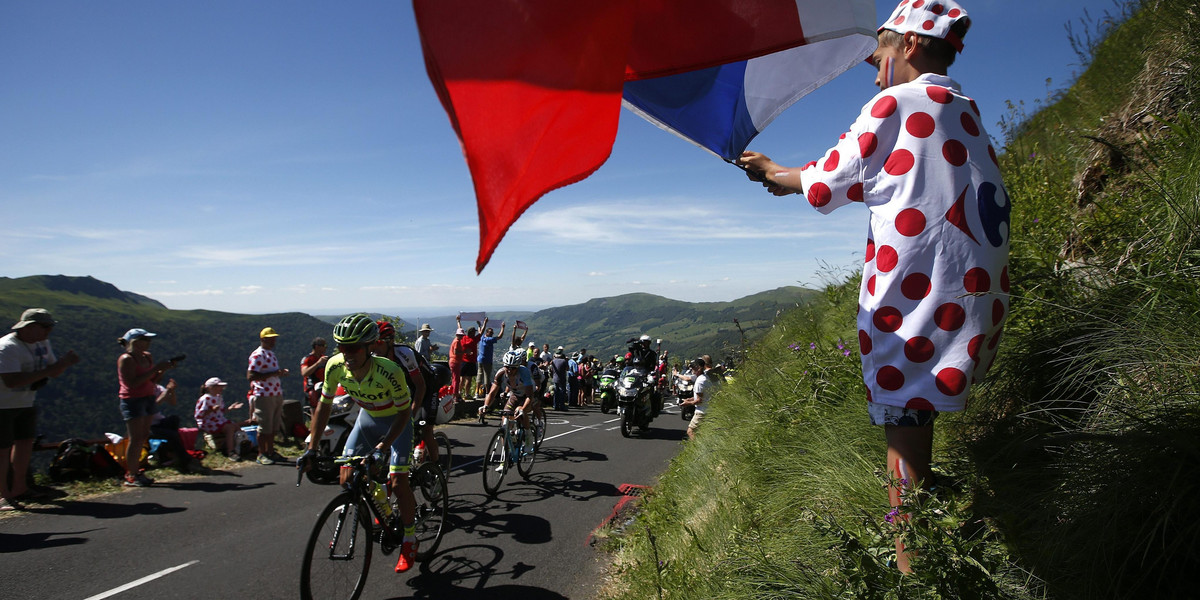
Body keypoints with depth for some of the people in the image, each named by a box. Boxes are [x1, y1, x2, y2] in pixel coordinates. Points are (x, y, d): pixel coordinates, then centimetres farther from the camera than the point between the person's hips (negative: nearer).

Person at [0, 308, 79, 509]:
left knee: (25, 442, 13)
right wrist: (46, 370, -34)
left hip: (26, 403, 8)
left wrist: (65, 363, -12)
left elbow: (54, 373, 9)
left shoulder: (43, 344, 3)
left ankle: (19, 489, 27)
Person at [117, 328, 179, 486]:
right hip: (132, 400, -7)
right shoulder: (126, 359, -11)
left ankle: (135, 471, 14)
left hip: (149, 399, 7)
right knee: (136, 439, -7)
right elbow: (132, 383, -22)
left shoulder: (147, 357, 11)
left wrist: (163, 370, -2)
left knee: (143, 437, 7)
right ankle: (132, 476, -1)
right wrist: (155, 369, -21)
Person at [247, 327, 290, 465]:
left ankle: (271, 452, 22)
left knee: (273, 426, 13)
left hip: (276, 395, 8)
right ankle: (261, 455, 8)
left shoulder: (271, 353, 17)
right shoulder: (257, 355, -12)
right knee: (264, 427, -2)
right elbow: (251, 376, -21)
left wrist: (281, 372, 8)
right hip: (264, 395, -8)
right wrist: (273, 374, -25)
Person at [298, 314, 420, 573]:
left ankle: (409, 541, 9)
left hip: (395, 421, -5)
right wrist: (312, 448, -13)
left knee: (397, 483, -11)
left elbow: (404, 411, -24)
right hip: (367, 418, 5)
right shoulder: (335, 367, -24)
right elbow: (324, 405, -9)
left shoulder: (389, 371, -37)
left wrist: (384, 445, -32)